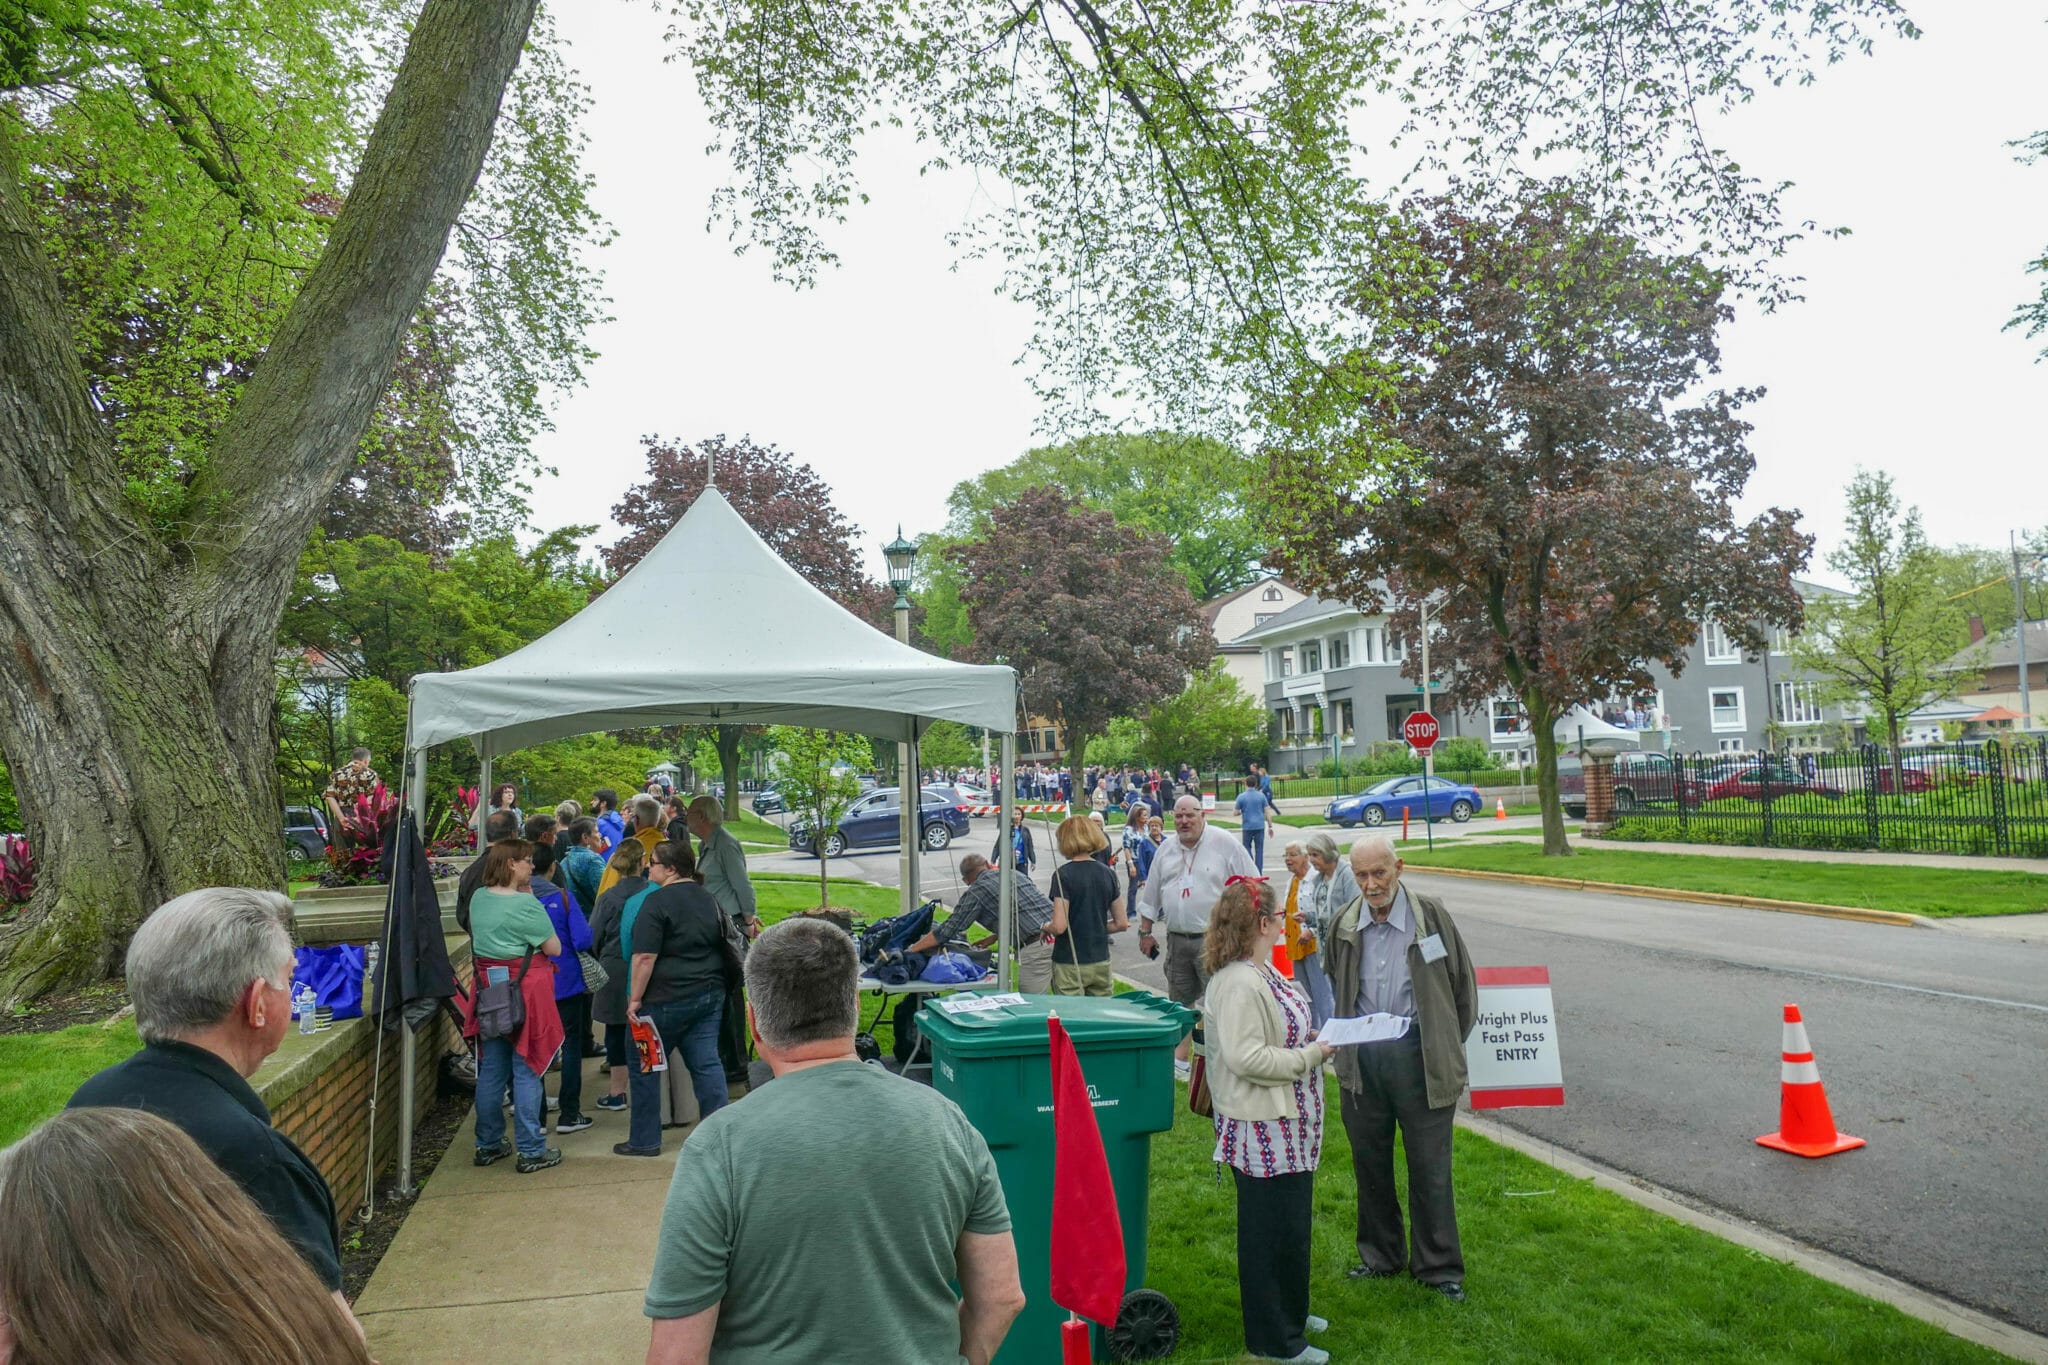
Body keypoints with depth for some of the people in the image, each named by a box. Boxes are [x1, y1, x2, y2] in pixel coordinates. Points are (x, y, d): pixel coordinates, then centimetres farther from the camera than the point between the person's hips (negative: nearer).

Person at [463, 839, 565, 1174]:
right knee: (527, 1071, 0)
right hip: (525, 992, -7)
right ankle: (531, 1151, 6)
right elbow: (554, 948, -10)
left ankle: (488, 1145, 26)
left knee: (490, 1071, 15)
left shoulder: (478, 899, 4)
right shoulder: (525, 904, -17)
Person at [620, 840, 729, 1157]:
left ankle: (644, 1140, 15)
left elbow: (645, 956, -18)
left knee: (643, 1065, 8)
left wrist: (635, 998, -12)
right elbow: (721, 944, 19)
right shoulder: (709, 899, 10)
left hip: (667, 998, -7)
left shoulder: (657, 902, -14)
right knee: (706, 1063, 8)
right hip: (710, 994, 7)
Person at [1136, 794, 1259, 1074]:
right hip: (1177, 939, 5)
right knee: (1179, 1001, 13)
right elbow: (1151, 895, 17)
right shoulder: (1166, 849, 10)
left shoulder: (1225, 845, -6)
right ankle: (1179, 1059, 24)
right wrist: (1145, 932, 16)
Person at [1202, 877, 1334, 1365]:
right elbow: (1244, 1057, -30)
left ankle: (1291, 1312, 41)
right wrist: (1311, 1055, -20)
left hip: (1288, 1124, 11)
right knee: (1271, 1232, 4)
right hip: (1263, 1129, -11)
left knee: (1293, 1224, 23)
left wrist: (1316, 1044, 7)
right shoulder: (1238, 983, -26)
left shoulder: (1263, 972, 8)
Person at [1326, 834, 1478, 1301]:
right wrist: (1343, 1041, 11)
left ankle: (1438, 1266, 22)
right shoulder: (1344, 925, 2)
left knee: (1430, 1167, 5)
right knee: (1370, 1163, 14)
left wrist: (1447, 1048, 4)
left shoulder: (1431, 915, -8)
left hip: (1419, 1057, -3)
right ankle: (1380, 1255, 31)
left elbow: (1462, 983, 2)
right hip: (1361, 1060, 3)